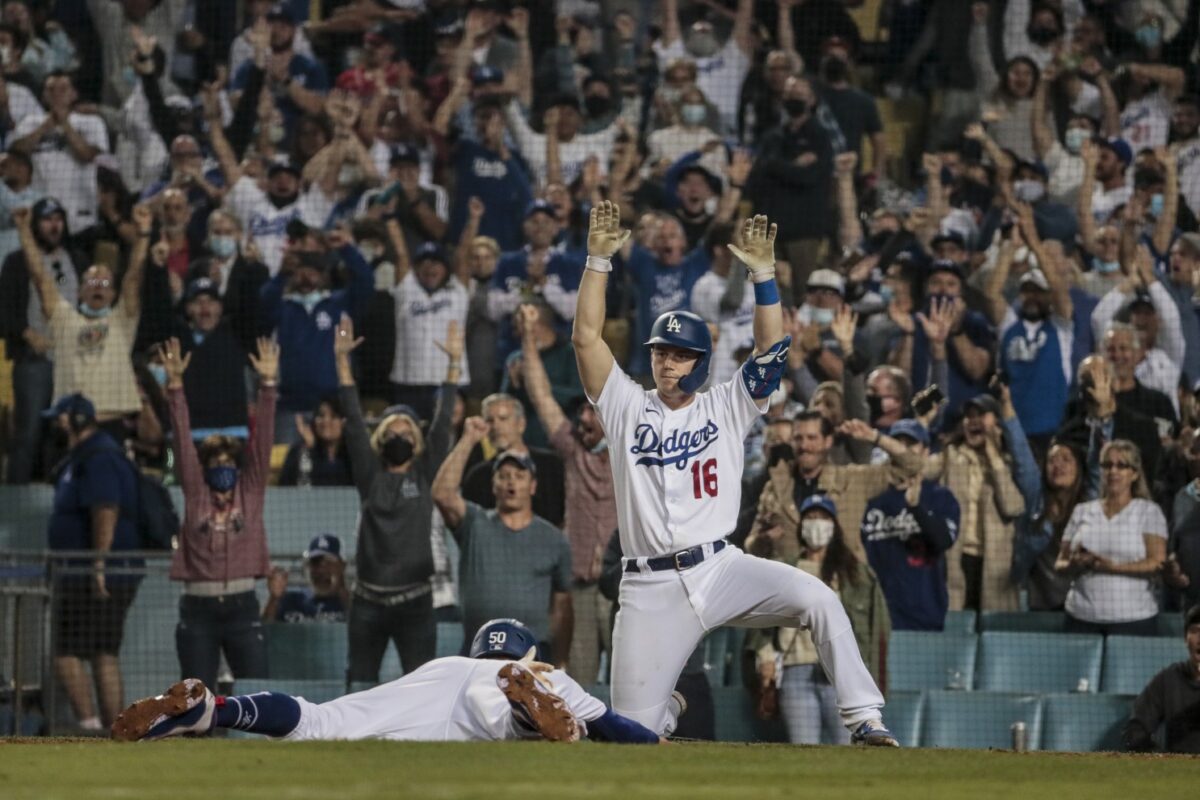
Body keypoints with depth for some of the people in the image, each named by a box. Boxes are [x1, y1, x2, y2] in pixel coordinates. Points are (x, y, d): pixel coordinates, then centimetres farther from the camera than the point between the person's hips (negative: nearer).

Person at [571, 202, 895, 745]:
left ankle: (864, 720, -23)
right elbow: (586, 338, 0)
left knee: (816, 599, -27)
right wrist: (599, 260, -7)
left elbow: (772, 347, -2)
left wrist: (763, 274, -12)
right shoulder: (627, 408, 10)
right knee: (632, 728, -2)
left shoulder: (726, 408, 9)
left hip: (721, 569, 0)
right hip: (651, 588, 0)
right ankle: (665, 710, 37)